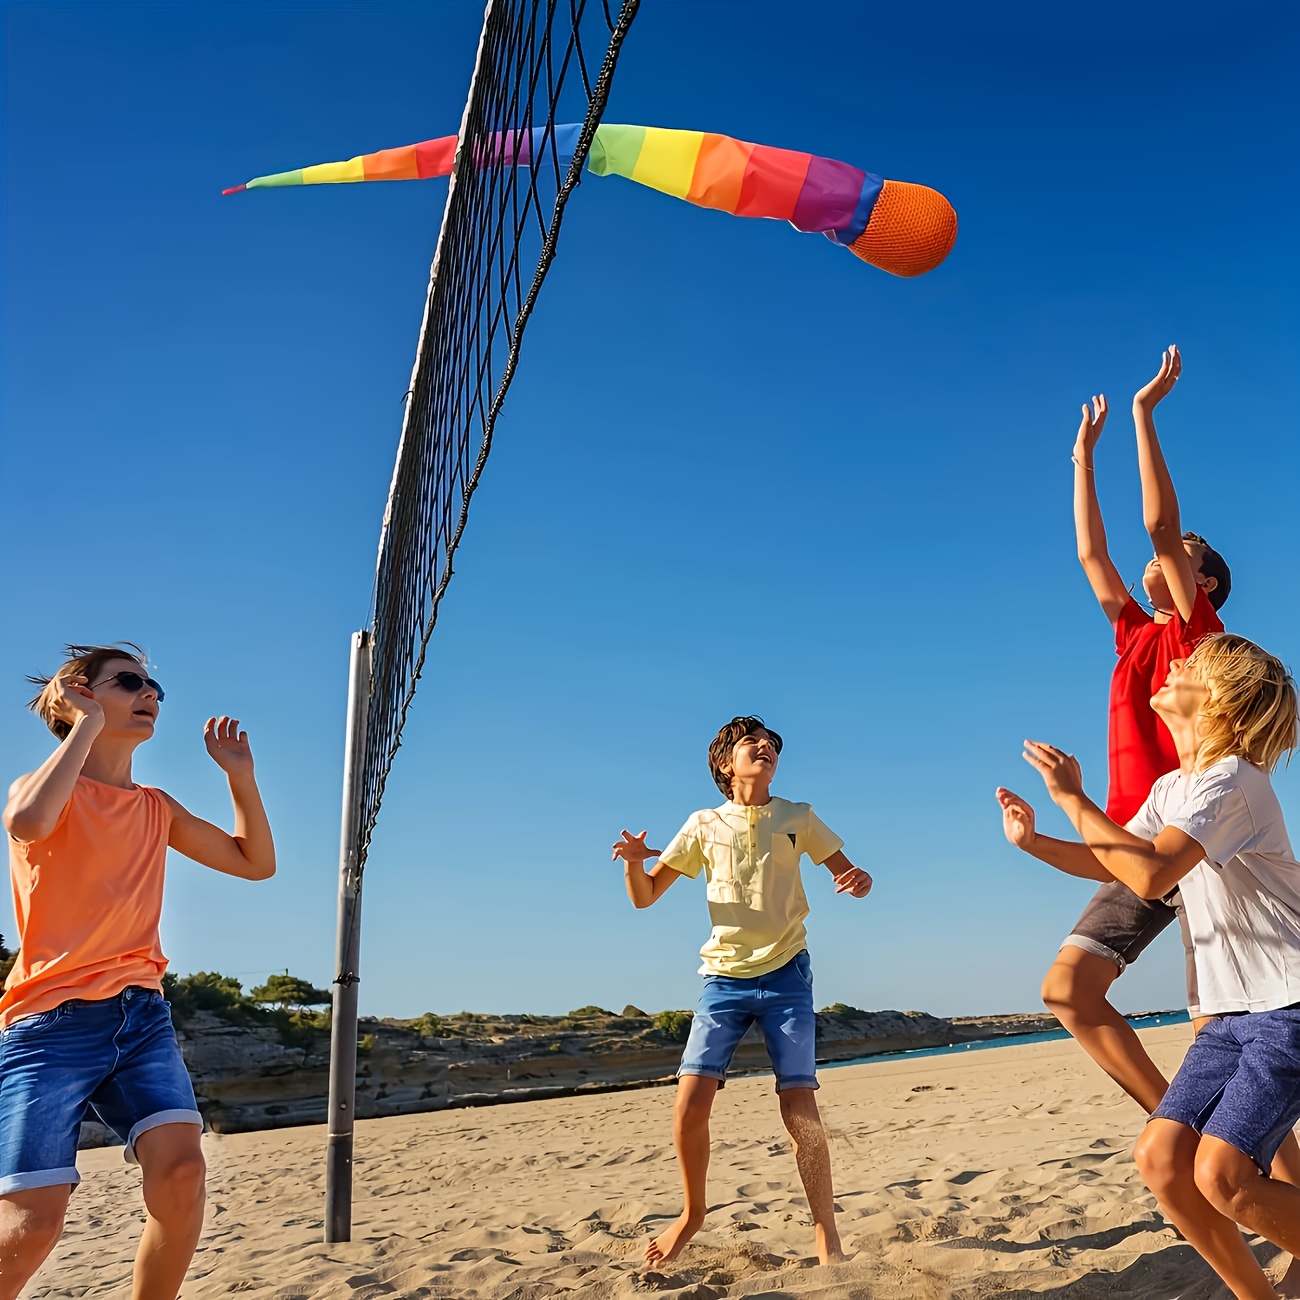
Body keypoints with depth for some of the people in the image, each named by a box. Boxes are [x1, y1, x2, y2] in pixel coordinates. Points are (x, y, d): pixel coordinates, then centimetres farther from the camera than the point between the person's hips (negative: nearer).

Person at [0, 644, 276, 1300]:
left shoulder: (157, 808, 15)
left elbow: (256, 862, 17)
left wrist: (239, 773, 7)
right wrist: (88, 724, -18)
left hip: (142, 1013, 5)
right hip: (53, 1021, -5)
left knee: (180, 1167, -15)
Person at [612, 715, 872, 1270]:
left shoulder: (798, 818, 6)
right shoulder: (704, 824, 6)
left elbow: (851, 873, 9)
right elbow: (645, 897, 7)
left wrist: (859, 882, -16)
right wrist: (633, 862, -16)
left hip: (785, 974, 0)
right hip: (723, 976, 1)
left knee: (800, 1109, -7)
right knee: (690, 1104, -8)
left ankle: (826, 1233, 12)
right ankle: (693, 1212, 17)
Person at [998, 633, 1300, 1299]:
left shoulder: (1232, 780, -18)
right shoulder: (1170, 789, 11)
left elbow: (1151, 875, -29)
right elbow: (1112, 862, 19)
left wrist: (1073, 799, -23)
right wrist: (1032, 841, 3)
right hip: (1228, 1014, 8)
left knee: (1222, 1172, -20)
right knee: (1161, 1157, -4)